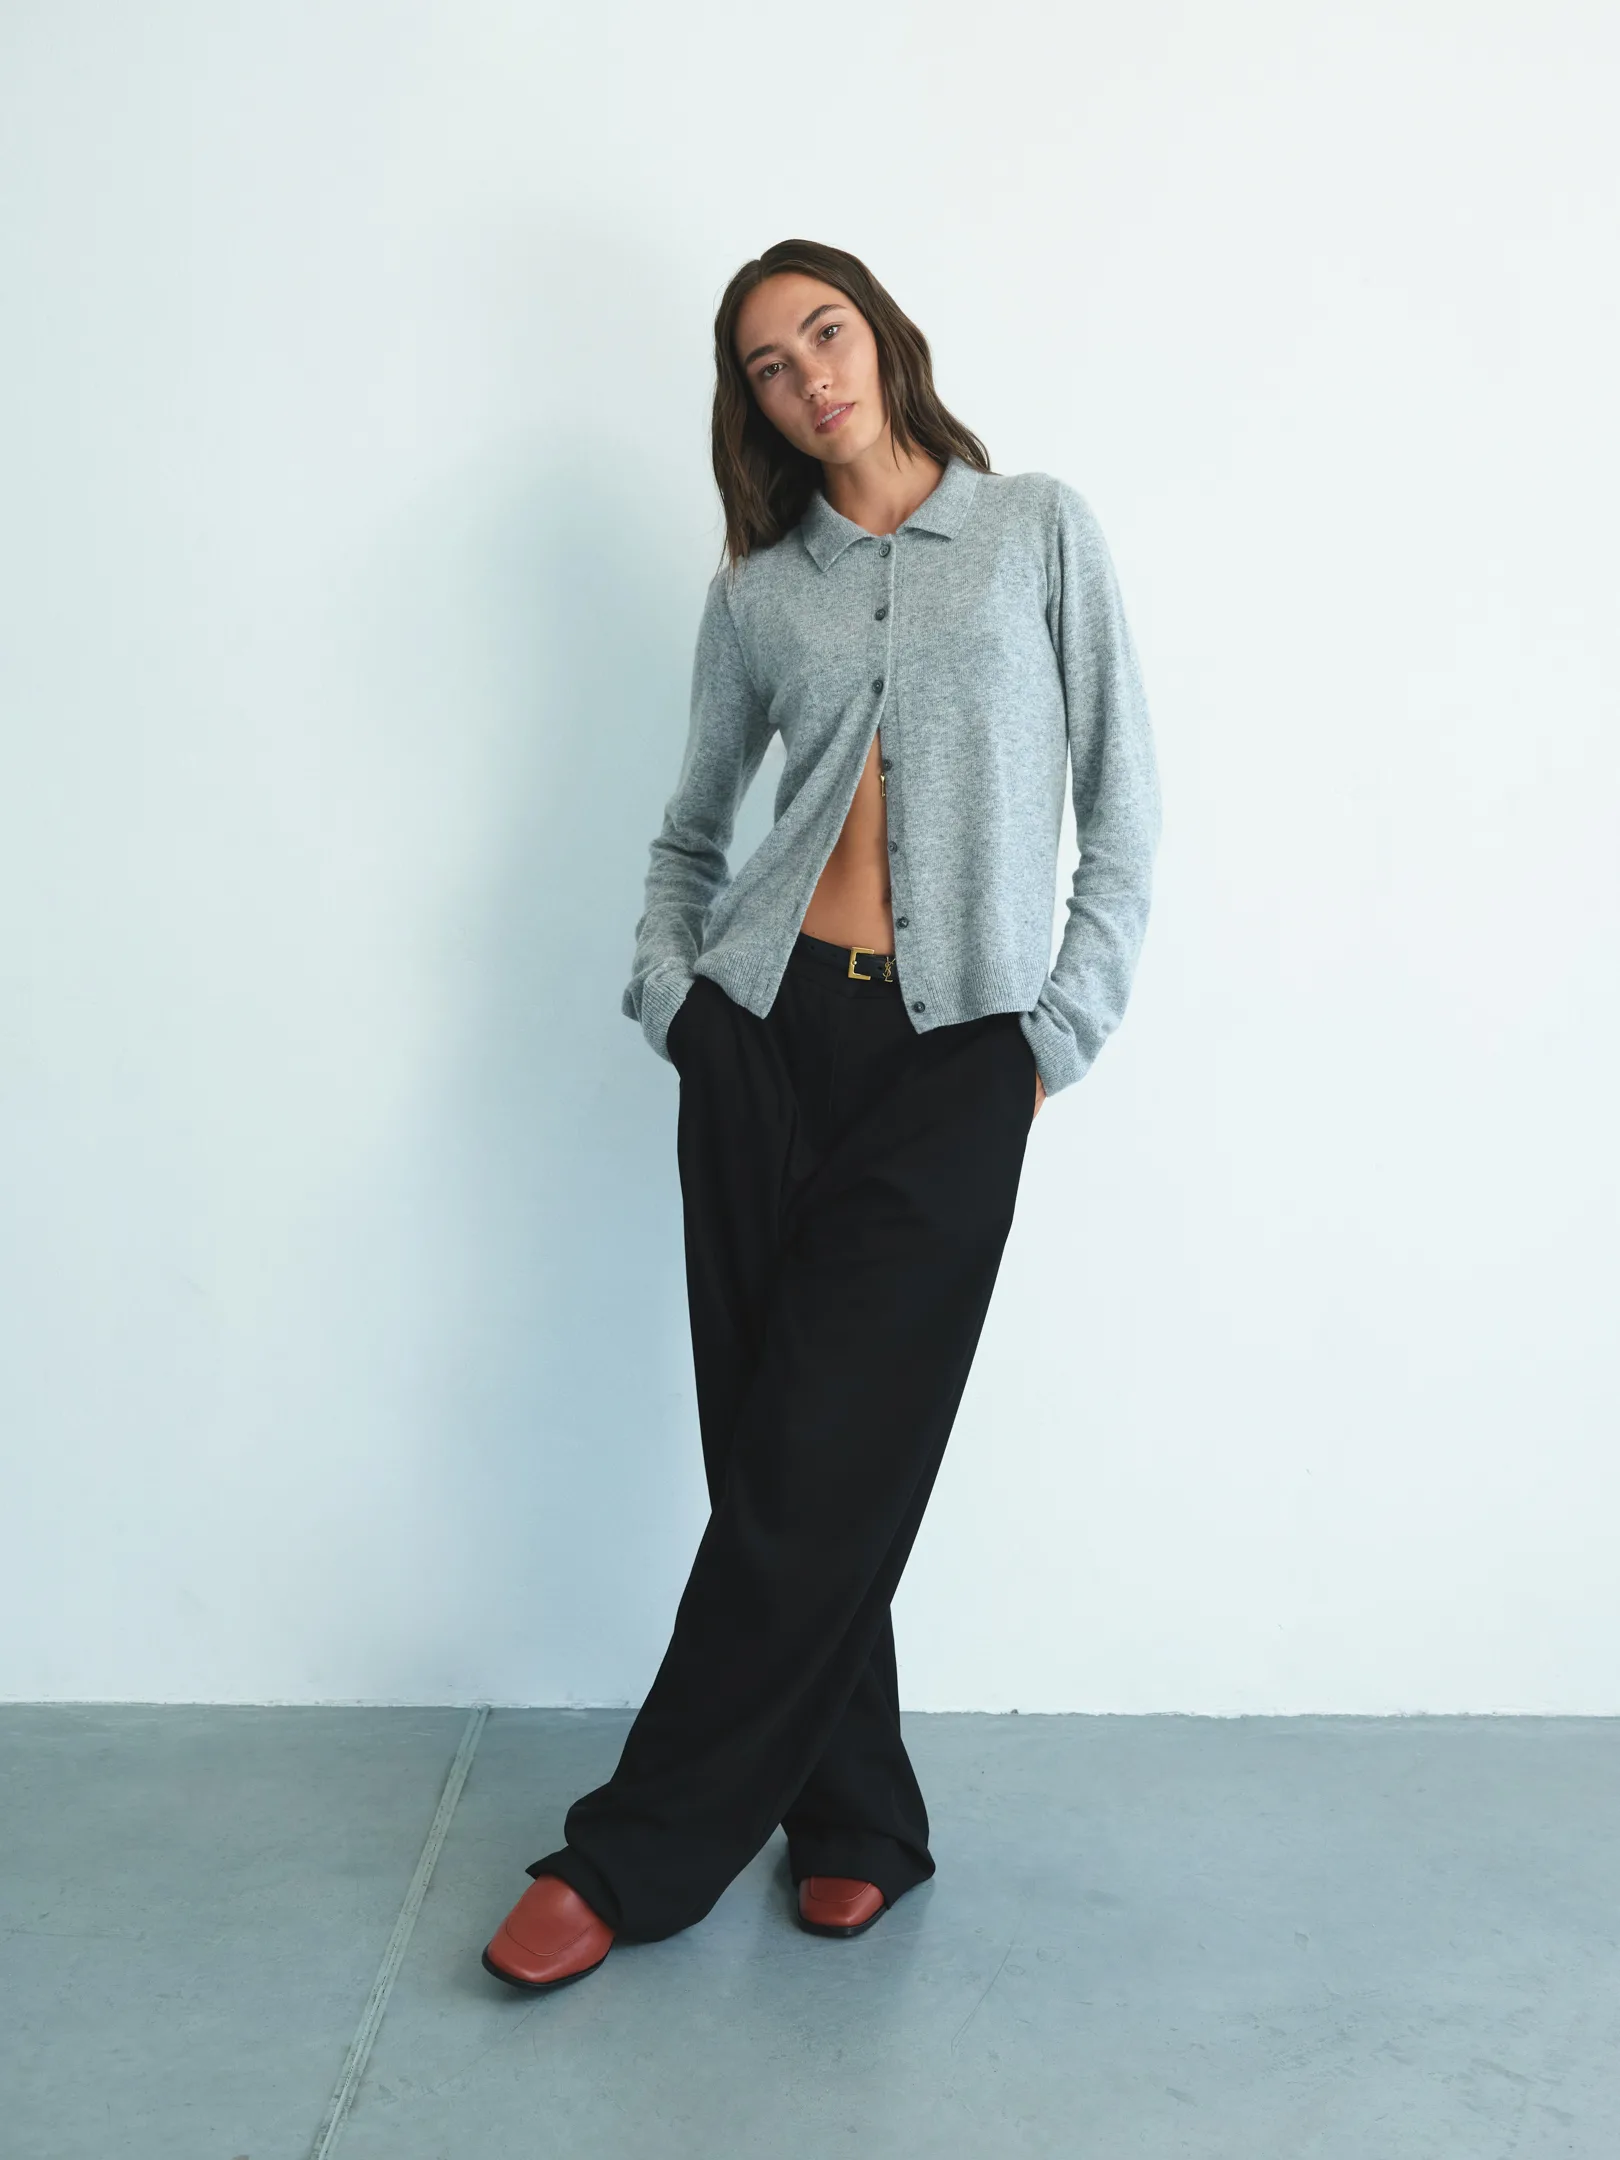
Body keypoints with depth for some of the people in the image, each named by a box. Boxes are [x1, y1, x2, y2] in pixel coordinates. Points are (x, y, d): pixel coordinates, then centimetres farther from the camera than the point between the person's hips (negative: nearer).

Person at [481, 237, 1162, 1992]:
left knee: (828, 1464, -5)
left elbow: (1120, 798, 5)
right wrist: (665, 991, 5)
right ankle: (856, 1822, 19)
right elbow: (689, 827, 21)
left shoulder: (1039, 530, 7)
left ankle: (634, 1854, 6)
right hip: (767, 1026, 3)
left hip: (955, 1052, -2)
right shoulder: (759, 593, 13)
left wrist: (1064, 1023, -2)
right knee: (769, 1441, 2)